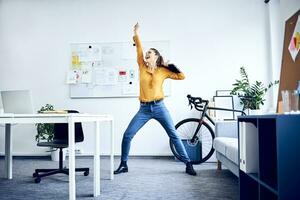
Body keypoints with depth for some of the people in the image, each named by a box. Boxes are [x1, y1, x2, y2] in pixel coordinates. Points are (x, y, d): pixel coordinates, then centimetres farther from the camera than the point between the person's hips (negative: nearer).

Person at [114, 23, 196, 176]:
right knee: (127, 135, -2)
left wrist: (170, 65, 0)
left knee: (174, 136, 1)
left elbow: (181, 76, 1)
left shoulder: (163, 71, 3)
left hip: (159, 107, -2)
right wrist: (136, 34, 0)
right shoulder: (142, 67, 7)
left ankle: (188, 165, 11)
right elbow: (139, 49, 3)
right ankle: (123, 165, 14)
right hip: (144, 109, 2)